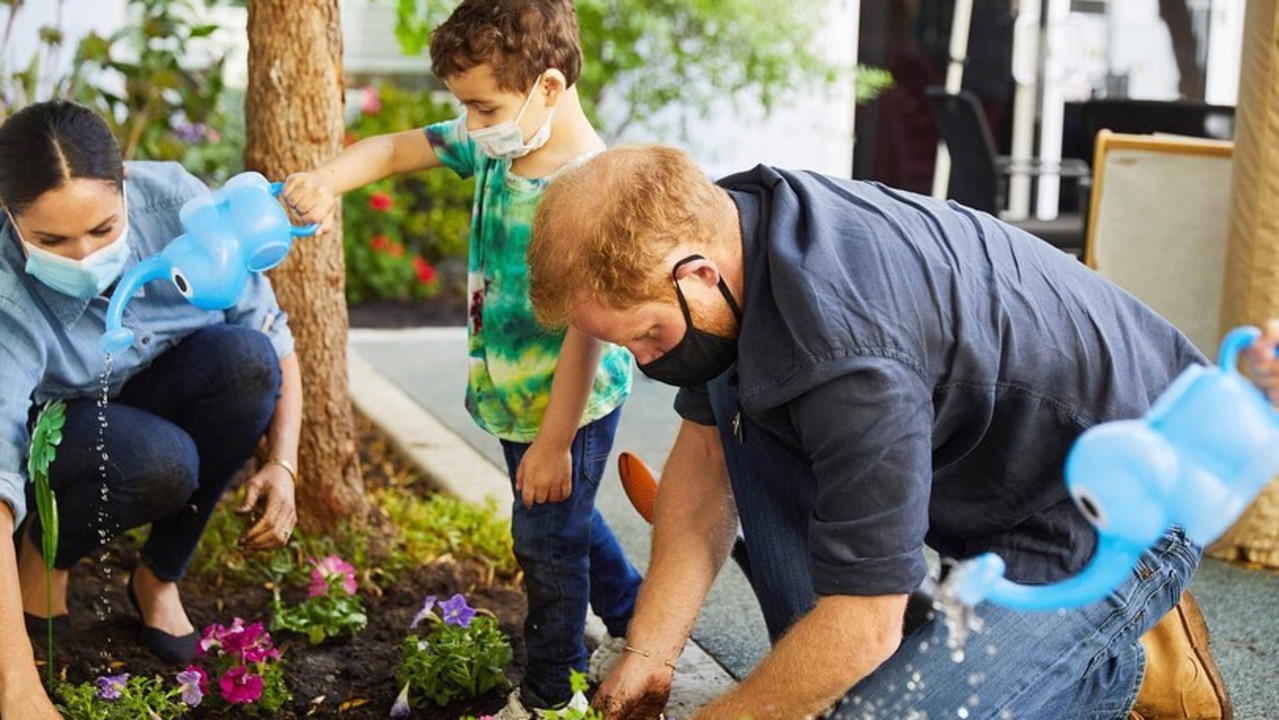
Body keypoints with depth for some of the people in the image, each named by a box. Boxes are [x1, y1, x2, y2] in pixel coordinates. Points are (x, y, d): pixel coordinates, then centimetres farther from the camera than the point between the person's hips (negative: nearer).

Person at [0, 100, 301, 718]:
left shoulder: (174, 202, -25)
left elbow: (272, 337, -13)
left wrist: (282, 465, -26)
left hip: (156, 401, 4)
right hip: (52, 432, -4)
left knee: (246, 358, -29)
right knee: (158, 462, -37)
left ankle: (159, 578, -10)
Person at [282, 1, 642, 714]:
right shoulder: (495, 147, -5)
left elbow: (587, 328, -28)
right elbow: (396, 148, 3)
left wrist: (554, 443, -24)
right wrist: (327, 180, -18)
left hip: (567, 408, -8)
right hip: (514, 397, 9)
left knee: (547, 540, 8)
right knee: (566, 519, 26)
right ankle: (636, 620, 48)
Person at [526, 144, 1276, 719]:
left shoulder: (845, 346, -37)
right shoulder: (715, 227, -10)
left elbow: (863, 626, -29)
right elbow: (704, 452, 2)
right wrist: (648, 655, -1)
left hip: (1121, 513, -9)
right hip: (989, 462, 9)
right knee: (734, 402, 0)